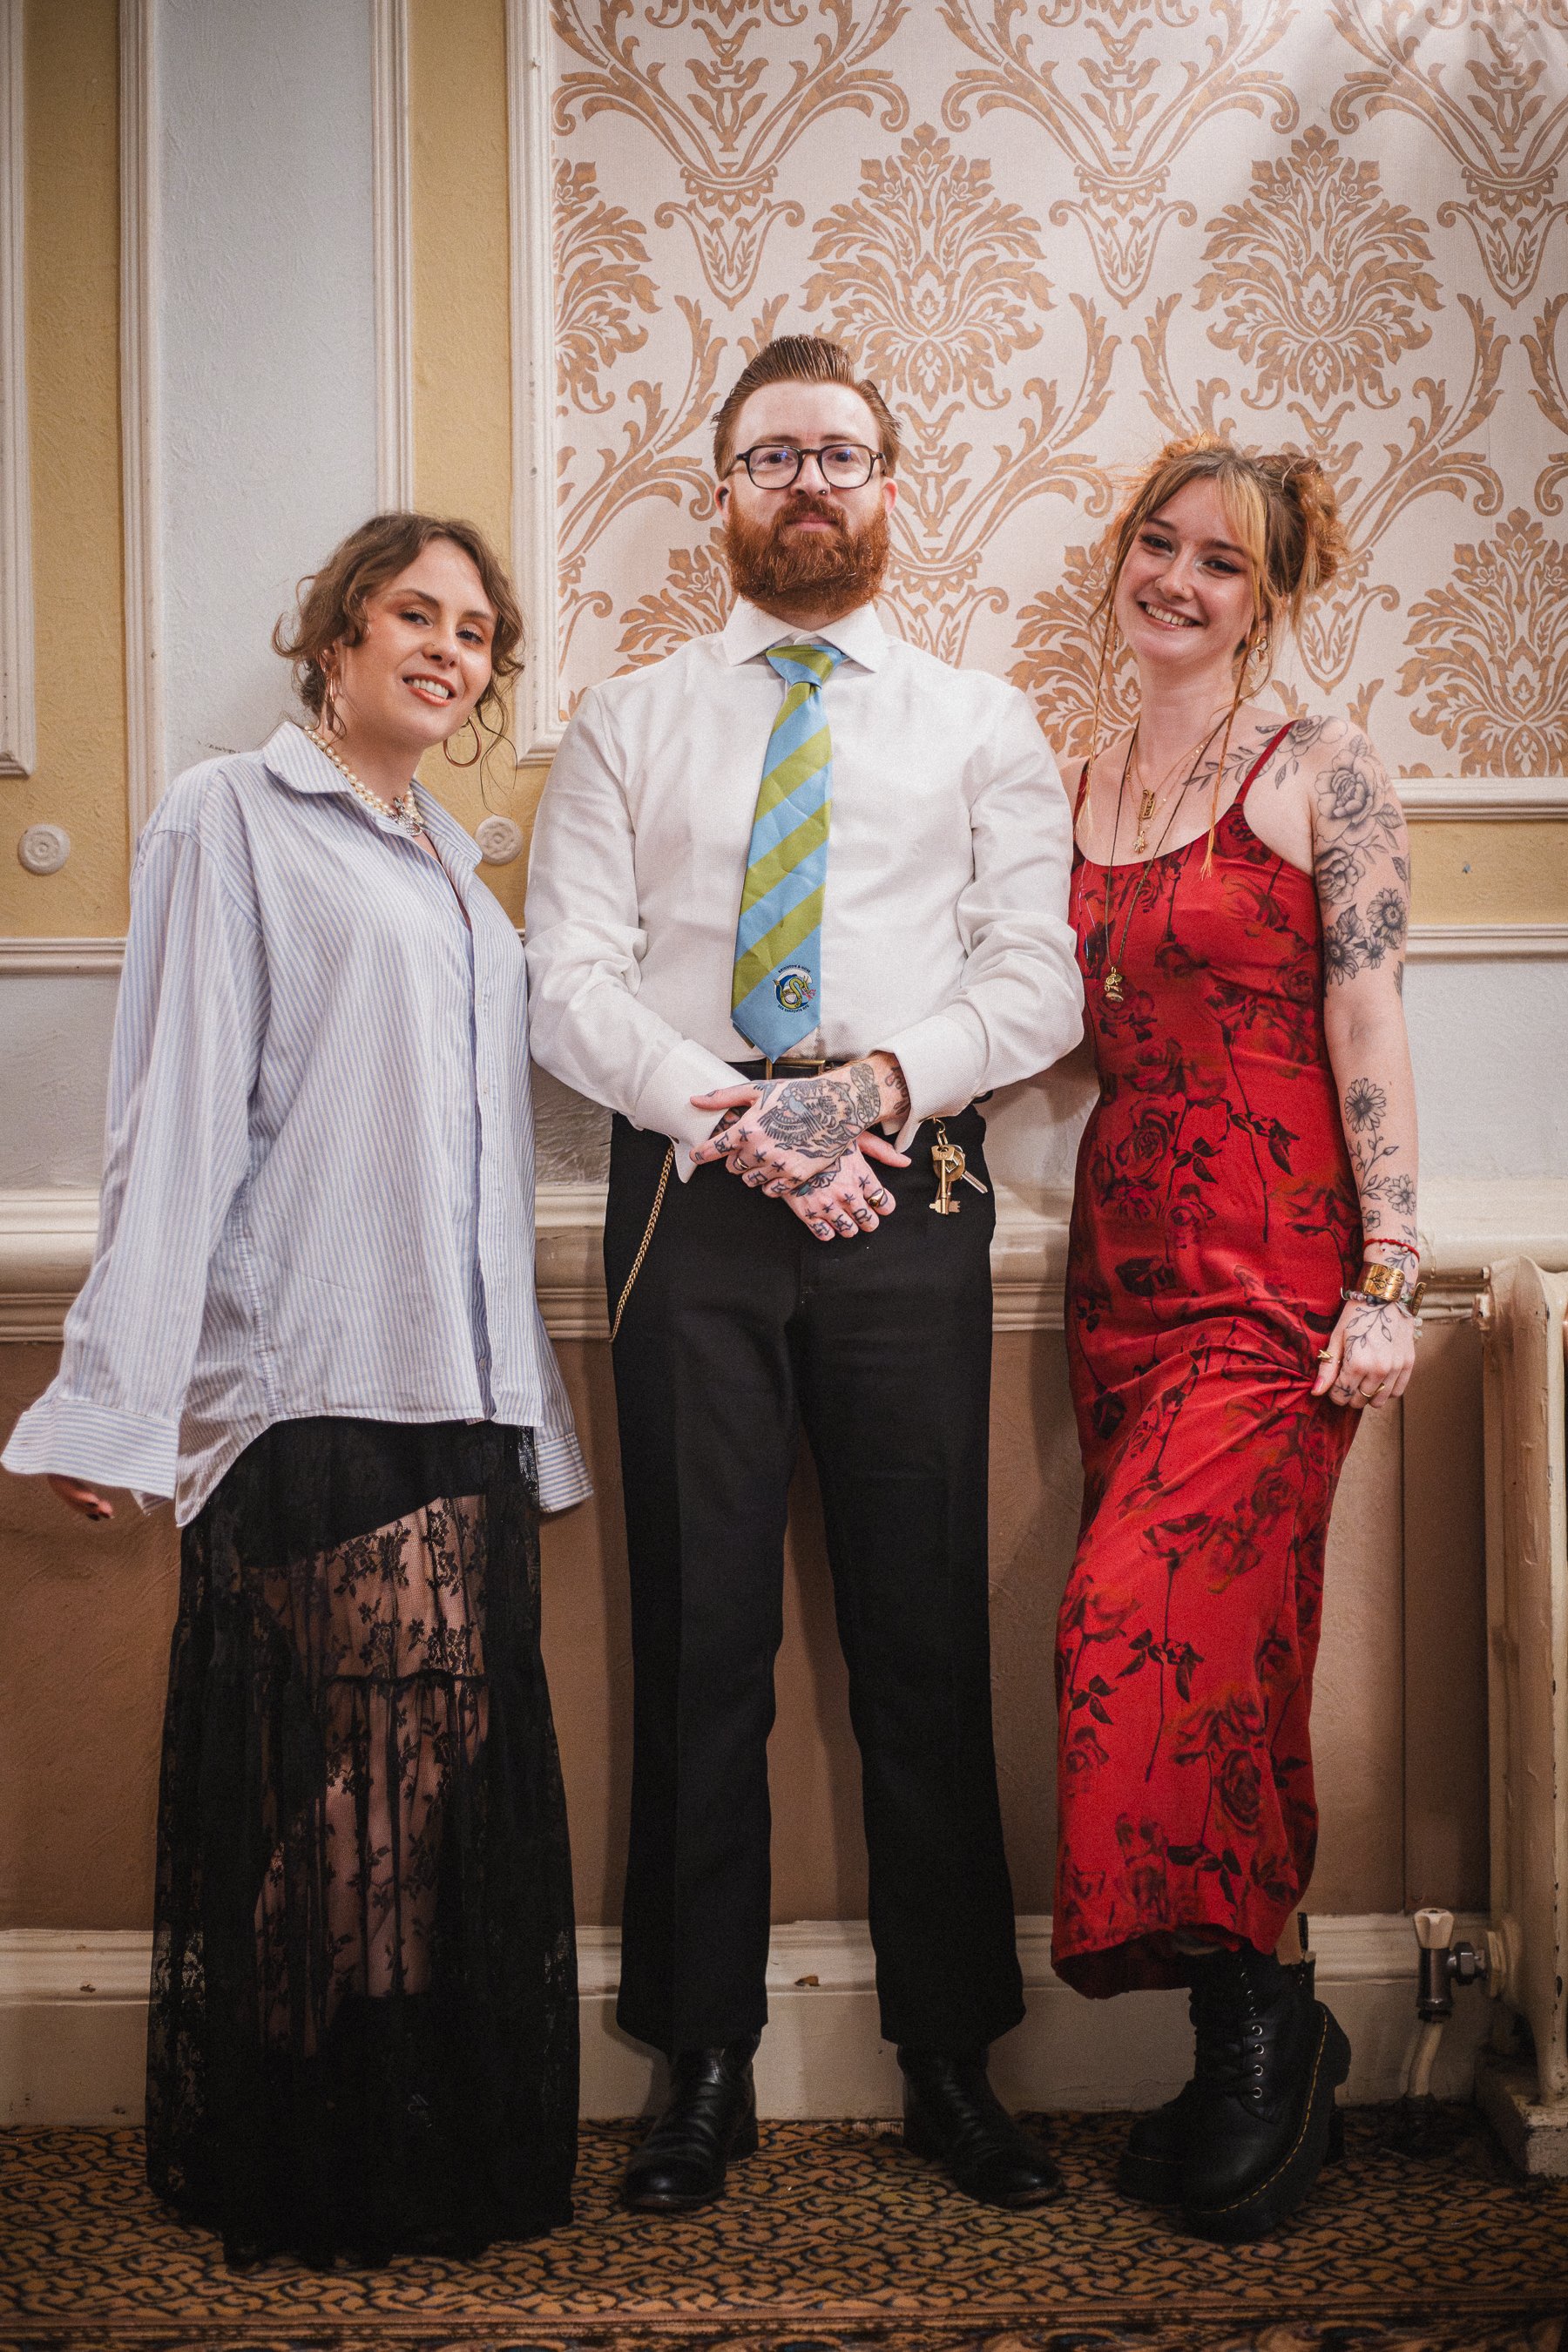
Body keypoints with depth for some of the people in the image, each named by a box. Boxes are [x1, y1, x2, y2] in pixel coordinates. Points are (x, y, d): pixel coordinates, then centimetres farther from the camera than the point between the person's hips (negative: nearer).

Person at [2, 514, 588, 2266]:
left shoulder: (449, 866, 22)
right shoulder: (230, 819, 2)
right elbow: (177, 1114, -6)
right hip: (308, 1387, -6)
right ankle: (307, 2180, 8)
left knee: (459, 1778, 6)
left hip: (456, 1392, 7)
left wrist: (515, 1392, 17)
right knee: (339, 1775, -6)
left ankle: (455, 2156, 18)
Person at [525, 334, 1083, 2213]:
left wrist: (891, 1075, -15)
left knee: (923, 1637, 2)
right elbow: (568, 979, 3)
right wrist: (727, 1110, -14)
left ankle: (949, 2060, 15)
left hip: (908, 1197, 0)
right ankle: (705, 2068, 14)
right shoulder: (624, 724, 13)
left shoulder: (981, 726, 14)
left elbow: (1037, 976, 4)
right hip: (688, 1201, 0)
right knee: (700, 1638, 2)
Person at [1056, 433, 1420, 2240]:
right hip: (1124, 1249, 6)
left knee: (1147, 1622, -16)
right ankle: (1264, 2048, 17)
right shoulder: (1077, 785, 15)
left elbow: (1370, 1036, -7)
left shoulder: (1321, 775, -2)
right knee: (1221, 1649, 8)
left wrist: (1390, 1282, -13)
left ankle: (1251, 2016, 2)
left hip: (1271, 1268, -6)